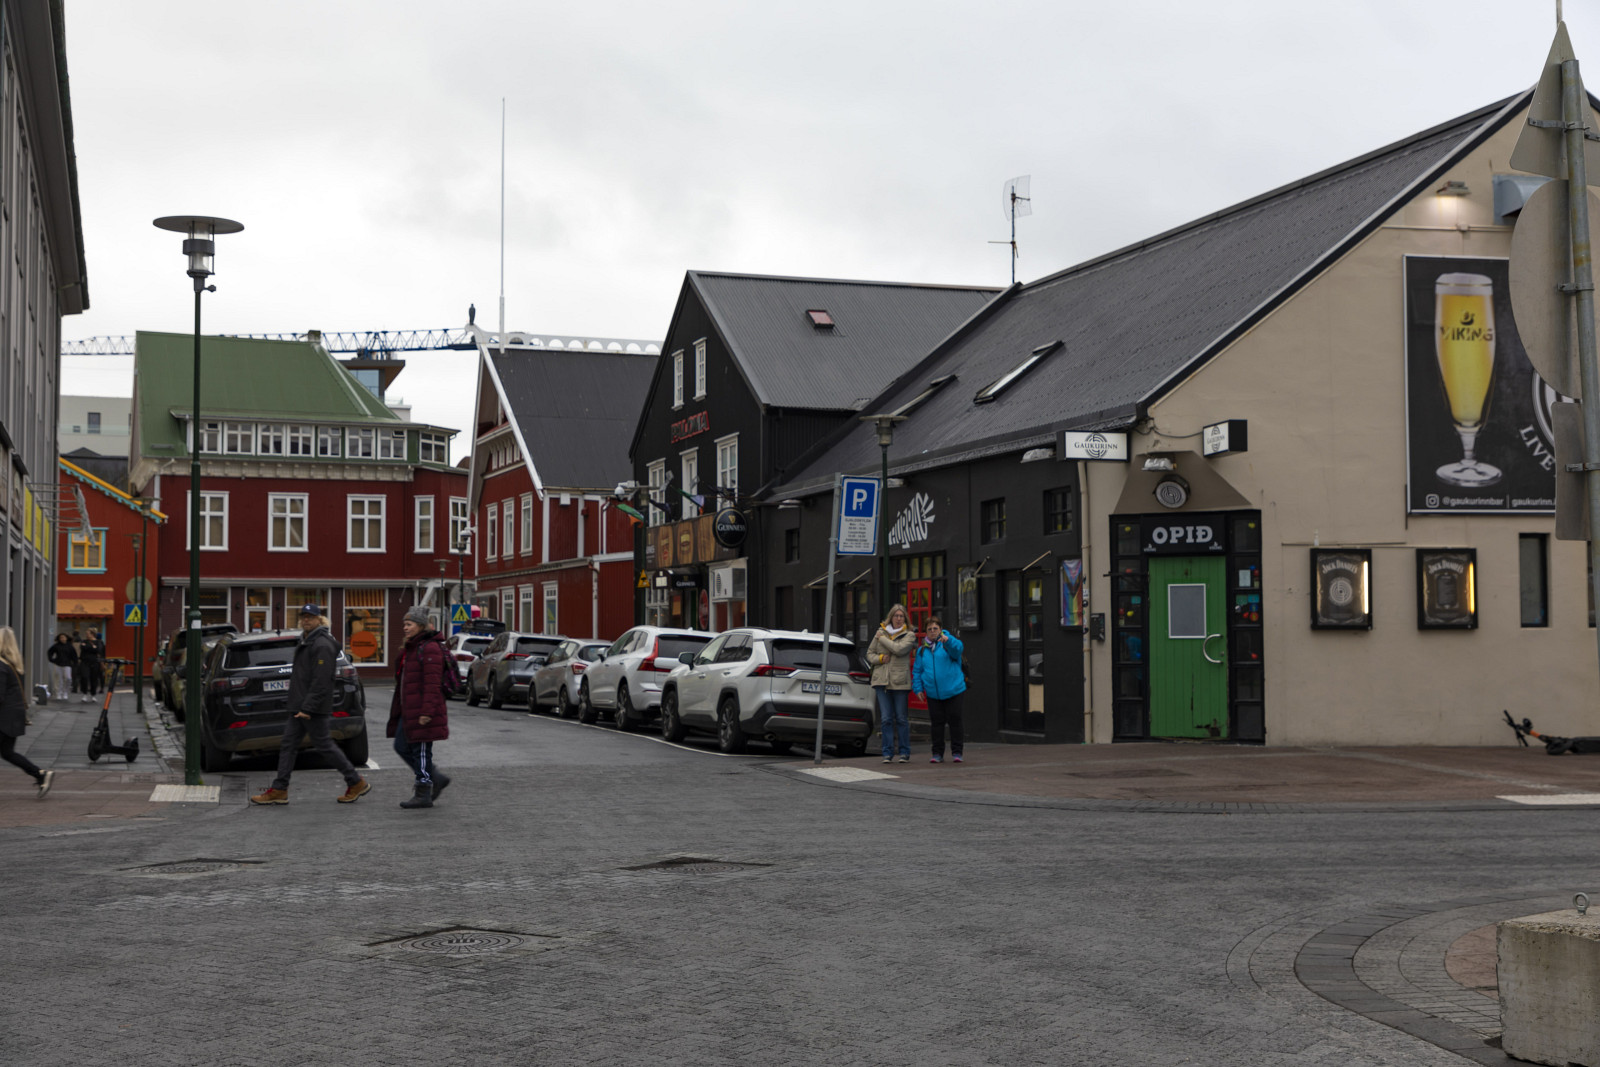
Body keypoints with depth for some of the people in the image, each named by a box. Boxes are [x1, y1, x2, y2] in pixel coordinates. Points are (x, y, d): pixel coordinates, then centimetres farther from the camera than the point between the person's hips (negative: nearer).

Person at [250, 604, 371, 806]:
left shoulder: (322, 645, -16)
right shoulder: (305, 642, 16)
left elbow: (321, 681, -22)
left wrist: (307, 708, -24)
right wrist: (300, 706, 21)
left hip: (313, 707, -10)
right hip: (299, 706, 10)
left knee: (324, 745, -4)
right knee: (288, 745, 6)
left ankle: (356, 783, 5)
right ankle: (279, 790, 8)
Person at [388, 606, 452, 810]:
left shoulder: (430, 649, -15)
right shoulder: (411, 648, 16)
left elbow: (432, 684, -21)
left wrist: (427, 711, -25)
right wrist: (400, 709, 24)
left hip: (423, 712, -10)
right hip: (408, 711, 10)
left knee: (421, 751, -4)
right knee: (402, 747, 11)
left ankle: (423, 795, 5)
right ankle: (437, 778, 19)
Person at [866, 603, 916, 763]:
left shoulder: (909, 635, 4)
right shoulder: (881, 632, 11)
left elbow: (899, 649, -15)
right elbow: (870, 653, 16)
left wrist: (882, 638, -5)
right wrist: (880, 658, -4)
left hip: (900, 682, -2)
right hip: (882, 681, 2)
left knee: (901, 718, 2)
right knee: (886, 719, 0)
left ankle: (904, 752, 10)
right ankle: (888, 753, 5)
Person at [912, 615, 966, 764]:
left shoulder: (949, 642, 0)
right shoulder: (922, 648, 11)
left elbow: (958, 648, -25)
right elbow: (917, 671, 16)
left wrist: (947, 640, -44)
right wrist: (918, 688, 7)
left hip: (953, 691, -3)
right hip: (933, 694, 3)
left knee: (955, 721, 1)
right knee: (937, 723, 5)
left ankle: (956, 752, 9)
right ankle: (937, 753, 12)